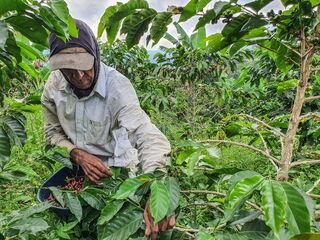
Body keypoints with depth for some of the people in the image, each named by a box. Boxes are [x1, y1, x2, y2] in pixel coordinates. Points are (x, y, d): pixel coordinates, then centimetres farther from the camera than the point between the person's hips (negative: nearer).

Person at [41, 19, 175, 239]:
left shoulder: (117, 86, -29)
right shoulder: (54, 84, -13)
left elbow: (148, 136, -40)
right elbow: (53, 132, -2)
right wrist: (78, 155, -22)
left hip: (115, 169, -3)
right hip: (76, 166, 4)